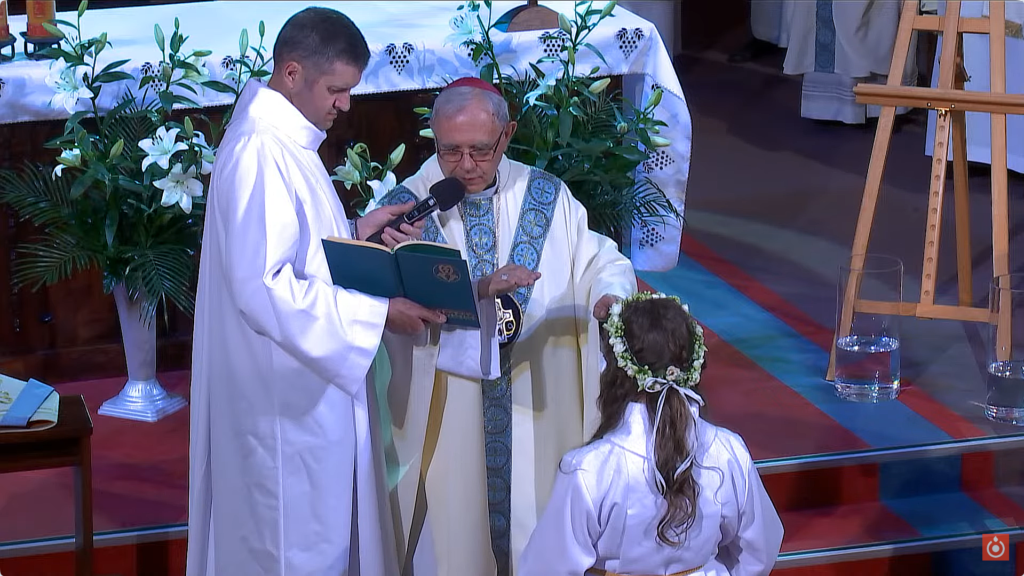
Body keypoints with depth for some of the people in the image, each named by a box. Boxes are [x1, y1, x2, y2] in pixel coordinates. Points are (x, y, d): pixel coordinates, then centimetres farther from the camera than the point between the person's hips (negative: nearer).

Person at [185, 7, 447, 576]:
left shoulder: (286, 140, 9)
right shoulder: (260, 153, -23)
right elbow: (261, 288, -29)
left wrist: (357, 232, 4)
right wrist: (377, 311, -25)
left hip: (305, 387, 10)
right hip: (287, 400, -10)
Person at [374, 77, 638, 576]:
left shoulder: (546, 197, 5)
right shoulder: (405, 207, -5)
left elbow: (601, 262, 8)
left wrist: (611, 293, -16)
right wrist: (478, 290, -33)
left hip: (538, 409, 2)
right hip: (444, 419, -2)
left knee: (537, 532, 9)